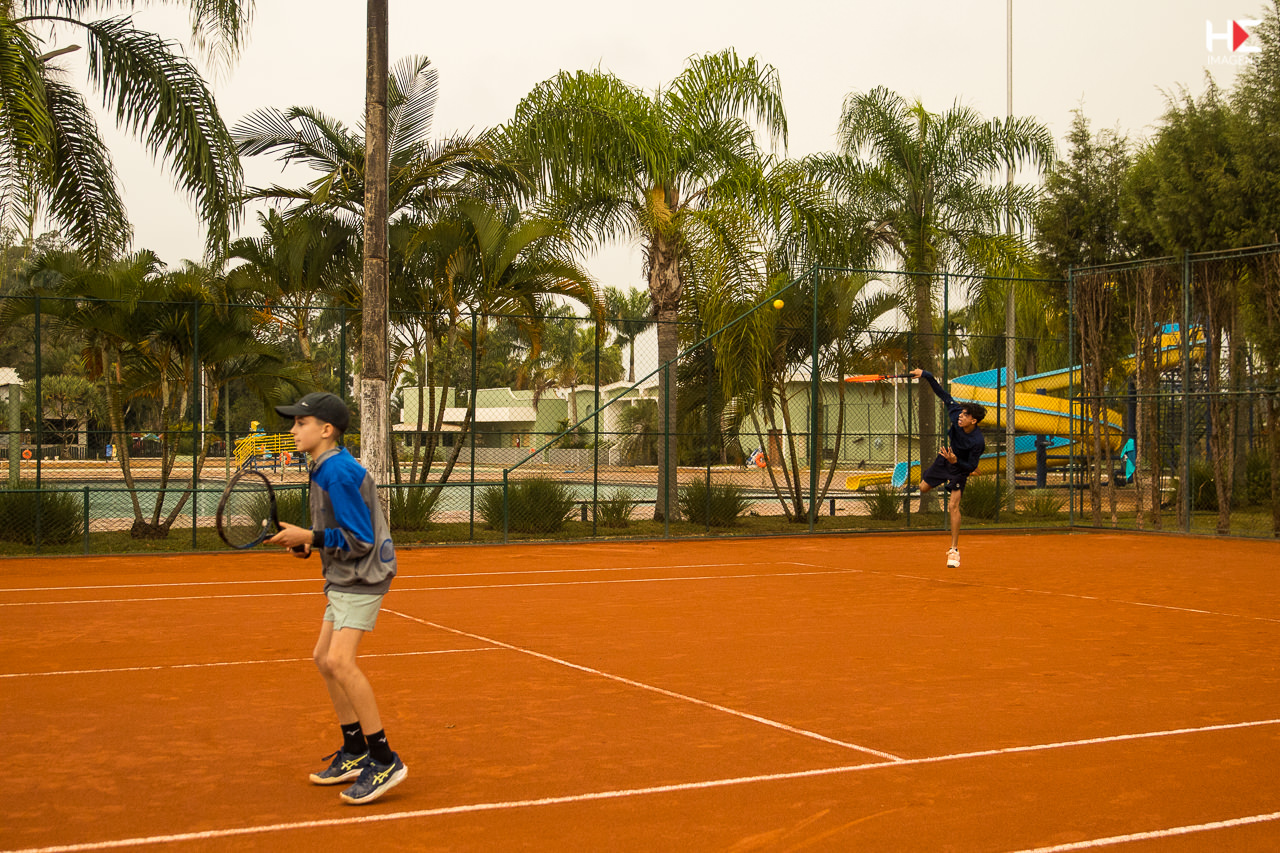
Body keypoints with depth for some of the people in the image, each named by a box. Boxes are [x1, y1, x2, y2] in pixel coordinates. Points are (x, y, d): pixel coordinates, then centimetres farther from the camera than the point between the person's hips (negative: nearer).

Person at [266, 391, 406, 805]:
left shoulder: (339, 472, -20)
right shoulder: (325, 469, 12)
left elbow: (360, 539, -21)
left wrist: (309, 536, -19)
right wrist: (308, 543, 7)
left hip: (362, 577, -11)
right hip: (344, 579, 11)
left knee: (340, 661, -21)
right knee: (325, 659, 15)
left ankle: (384, 761, -16)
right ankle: (355, 753, 27)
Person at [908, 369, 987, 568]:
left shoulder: (977, 441, -34)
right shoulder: (956, 413, -24)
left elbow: (971, 467, -26)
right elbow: (944, 396, -11)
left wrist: (955, 461, -44)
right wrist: (926, 376, -16)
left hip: (959, 467, -6)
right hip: (945, 458, 6)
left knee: (953, 506, -17)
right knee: (923, 488, 16)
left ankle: (954, 550, -10)